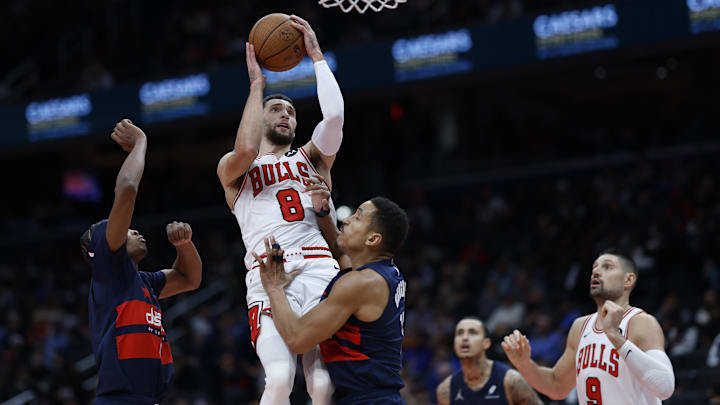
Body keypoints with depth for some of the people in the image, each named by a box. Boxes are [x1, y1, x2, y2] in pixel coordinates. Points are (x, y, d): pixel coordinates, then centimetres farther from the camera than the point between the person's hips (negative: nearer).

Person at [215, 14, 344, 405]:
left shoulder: (311, 158, 27)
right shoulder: (232, 168, 20)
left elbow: (334, 115, 8)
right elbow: (246, 150, -5)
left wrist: (316, 55, 11)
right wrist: (256, 85, 5)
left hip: (321, 271, 2)